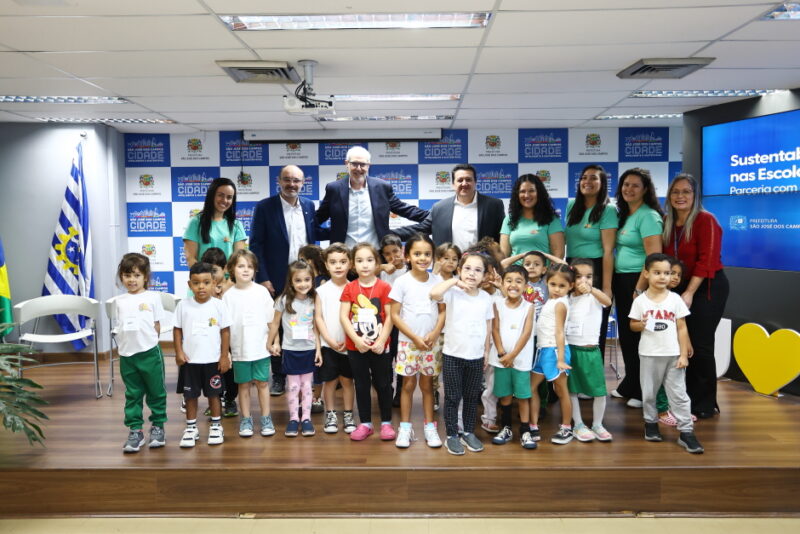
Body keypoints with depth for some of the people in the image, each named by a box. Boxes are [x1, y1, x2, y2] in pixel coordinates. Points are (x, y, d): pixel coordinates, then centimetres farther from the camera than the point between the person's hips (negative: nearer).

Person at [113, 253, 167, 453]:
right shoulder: (119, 301, 8)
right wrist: (121, 348, 3)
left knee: (156, 392, 7)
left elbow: (157, 325, 1)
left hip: (149, 353, -3)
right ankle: (135, 430, 17)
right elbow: (118, 329, 11)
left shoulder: (152, 297, -1)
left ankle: (157, 426, 21)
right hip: (127, 355, 3)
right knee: (132, 394, 10)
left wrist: (148, 342, -3)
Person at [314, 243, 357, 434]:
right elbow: (318, 317, -1)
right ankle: (330, 415, 20)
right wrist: (330, 341, -9)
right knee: (329, 381, 7)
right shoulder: (322, 290, 0)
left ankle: (348, 415, 19)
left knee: (347, 380, 9)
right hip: (328, 345, 0)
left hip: (349, 345, 0)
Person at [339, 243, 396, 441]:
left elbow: (389, 317, -7)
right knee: (361, 385, 12)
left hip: (380, 347, -2)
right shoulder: (349, 288, 0)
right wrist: (357, 339, -15)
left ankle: (386, 423, 23)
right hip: (355, 347, 2)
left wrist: (381, 340, -15)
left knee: (383, 384, 9)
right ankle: (365, 423, 24)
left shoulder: (384, 287, -5)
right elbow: (343, 316, -5)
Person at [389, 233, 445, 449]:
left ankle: (429, 426, 21)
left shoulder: (438, 281, 0)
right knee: (408, 384, 7)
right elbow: (395, 315, -8)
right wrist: (415, 337, -13)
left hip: (431, 343, 2)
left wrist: (434, 334, -13)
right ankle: (405, 427, 17)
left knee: (427, 385, 11)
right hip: (408, 342, -2)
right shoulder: (402, 282, -7)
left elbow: (443, 311, 3)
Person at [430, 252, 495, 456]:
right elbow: (434, 293, -33)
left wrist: (486, 351, 11)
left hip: (476, 357, 4)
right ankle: (451, 436, 19)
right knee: (453, 397, 6)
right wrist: (455, 281, -22)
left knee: (472, 397, 15)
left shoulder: (486, 298, 1)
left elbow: (488, 327, 9)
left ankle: (469, 433, 31)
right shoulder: (452, 293, -11)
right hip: (453, 355, -3)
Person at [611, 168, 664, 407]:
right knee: (625, 334, 15)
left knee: (638, 336, -1)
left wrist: (639, 289, -21)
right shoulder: (623, 214, 14)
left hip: (638, 281, -8)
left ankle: (643, 392, 11)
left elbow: (654, 258, -19)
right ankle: (630, 385, 28)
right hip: (620, 280, 8)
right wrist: (613, 282, 10)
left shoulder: (648, 216, -12)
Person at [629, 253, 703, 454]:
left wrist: (683, 354, -4)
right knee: (648, 392, 11)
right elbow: (632, 324, 4)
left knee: (678, 394, 1)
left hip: (673, 355, 0)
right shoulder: (640, 301, -3)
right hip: (649, 354, 0)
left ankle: (686, 432, 6)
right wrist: (641, 325, -19)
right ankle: (651, 423, 29)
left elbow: (682, 329, 1)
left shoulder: (675, 299, -1)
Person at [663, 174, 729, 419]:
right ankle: (688, 398, 23)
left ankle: (704, 405, 9)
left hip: (708, 288, -6)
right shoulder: (667, 222, 6)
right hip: (679, 288, 6)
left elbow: (707, 261, -19)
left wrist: (689, 293, -24)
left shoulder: (706, 220, -12)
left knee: (700, 345, -5)